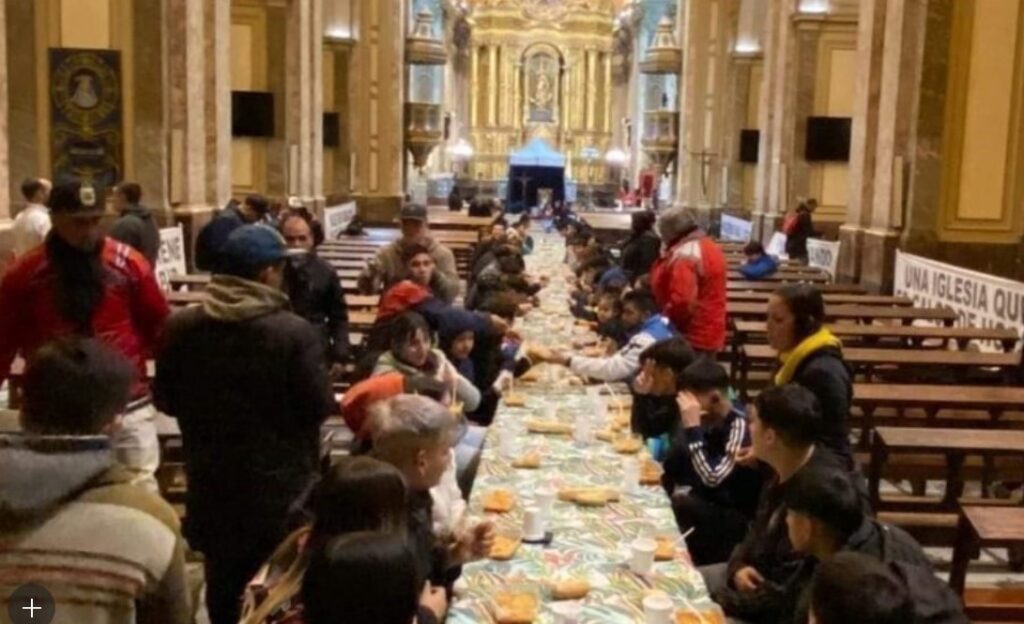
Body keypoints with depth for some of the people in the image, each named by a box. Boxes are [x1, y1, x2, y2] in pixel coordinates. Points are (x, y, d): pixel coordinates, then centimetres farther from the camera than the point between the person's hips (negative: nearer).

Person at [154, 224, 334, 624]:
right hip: (279, 483, -4)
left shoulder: (180, 328, -6)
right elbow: (319, 408, -16)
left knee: (223, 577, 18)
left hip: (210, 482, 4)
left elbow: (166, 401, 4)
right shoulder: (294, 333, -20)